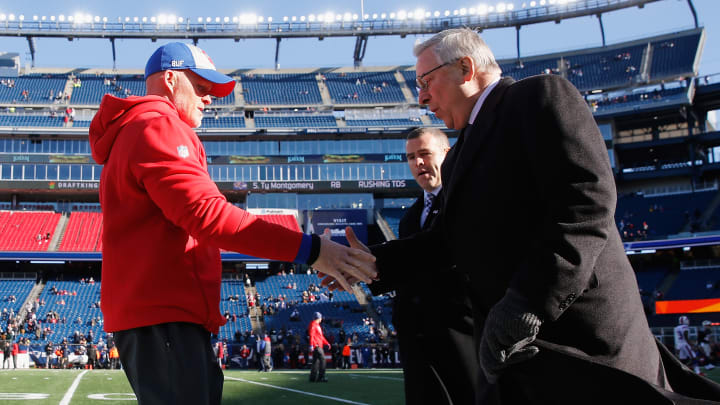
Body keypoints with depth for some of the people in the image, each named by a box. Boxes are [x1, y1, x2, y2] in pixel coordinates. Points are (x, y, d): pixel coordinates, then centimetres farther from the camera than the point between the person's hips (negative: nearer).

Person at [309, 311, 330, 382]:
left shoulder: (317, 325, 22)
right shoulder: (313, 325, -9)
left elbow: (321, 336, 28)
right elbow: (311, 335, -18)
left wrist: (327, 343, 24)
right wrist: (311, 345, -25)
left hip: (319, 346, 10)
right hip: (316, 346, -10)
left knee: (316, 361, 10)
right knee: (322, 359, -13)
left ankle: (313, 378, 13)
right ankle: (321, 377, -15)